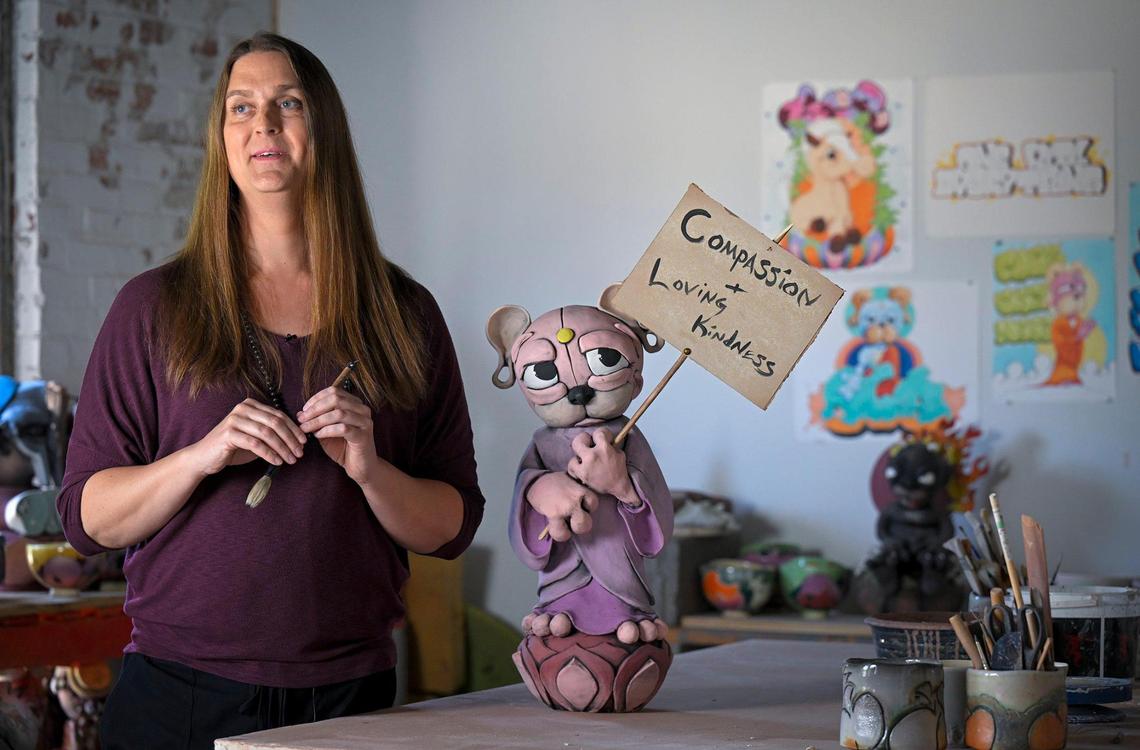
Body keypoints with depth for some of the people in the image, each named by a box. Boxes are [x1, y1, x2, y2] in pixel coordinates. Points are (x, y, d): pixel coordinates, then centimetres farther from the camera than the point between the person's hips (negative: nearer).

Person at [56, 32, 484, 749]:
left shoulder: (405, 314, 4)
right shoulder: (156, 307, 2)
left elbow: (453, 528, 4)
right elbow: (88, 517, -1)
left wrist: (371, 469, -14)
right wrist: (202, 457, -17)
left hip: (350, 692, 1)